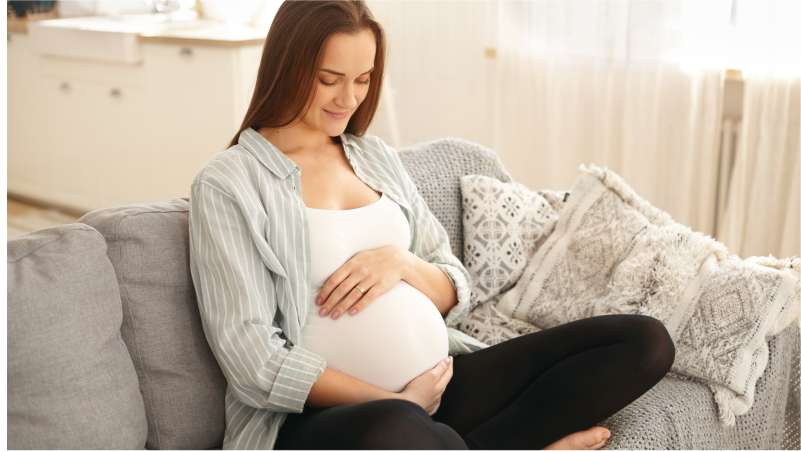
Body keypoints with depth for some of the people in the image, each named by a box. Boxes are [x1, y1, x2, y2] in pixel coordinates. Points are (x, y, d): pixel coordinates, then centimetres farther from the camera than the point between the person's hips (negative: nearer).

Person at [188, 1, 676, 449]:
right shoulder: (227, 184, -2)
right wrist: (400, 404, -15)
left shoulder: (377, 156, 16)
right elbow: (252, 358, -10)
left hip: (442, 386, 6)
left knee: (645, 340, -6)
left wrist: (401, 261, -6)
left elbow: (456, 295, 16)